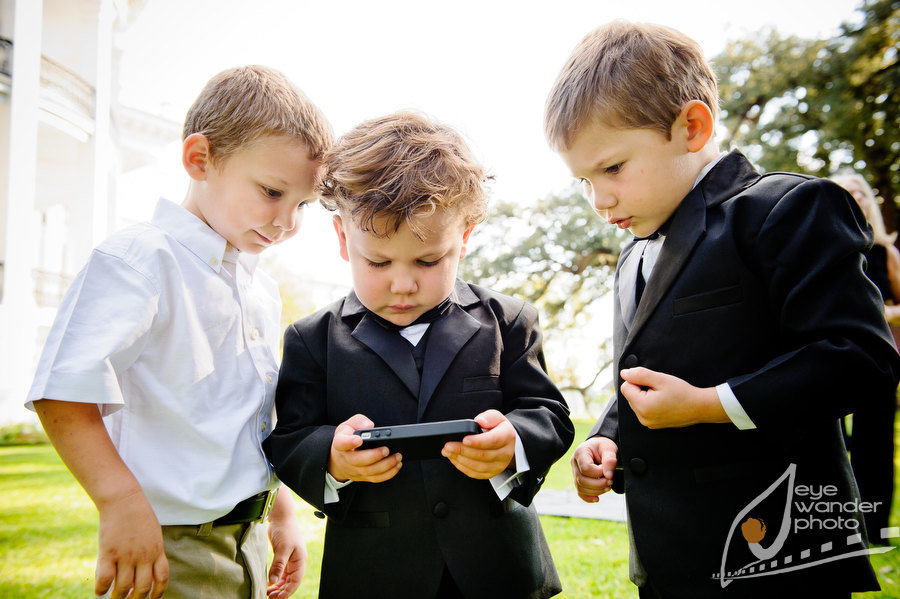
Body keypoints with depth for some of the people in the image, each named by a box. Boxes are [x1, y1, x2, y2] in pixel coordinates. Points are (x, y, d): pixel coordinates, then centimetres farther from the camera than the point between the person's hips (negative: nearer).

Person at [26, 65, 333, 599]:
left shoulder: (263, 288, 11)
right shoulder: (140, 259, -14)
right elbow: (62, 393, -23)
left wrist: (282, 513, 17)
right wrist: (123, 501, -28)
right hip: (170, 551, -7)